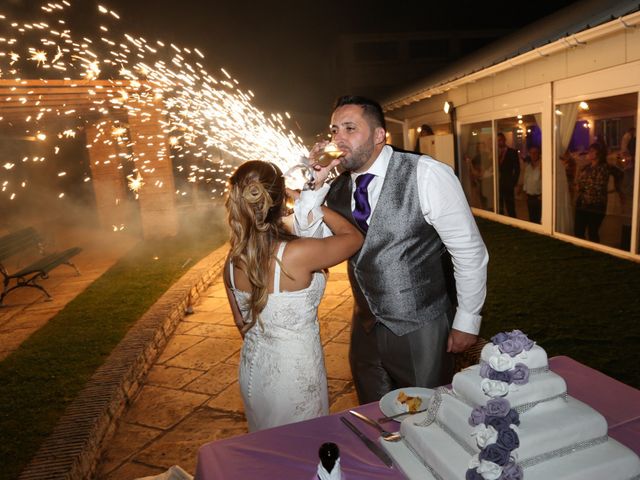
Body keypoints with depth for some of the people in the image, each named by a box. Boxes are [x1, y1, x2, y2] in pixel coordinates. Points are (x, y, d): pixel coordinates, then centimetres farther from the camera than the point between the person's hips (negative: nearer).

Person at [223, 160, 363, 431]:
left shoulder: (232, 262, -9)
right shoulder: (299, 254, -27)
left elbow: (241, 323, 6)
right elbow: (354, 237, -9)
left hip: (253, 370, 6)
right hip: (294, 373, -6)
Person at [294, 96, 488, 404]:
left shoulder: (426, 176, -17)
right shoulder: (337, 189, 0)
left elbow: (470, 251, -13)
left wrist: (467, 321, -8)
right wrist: (315, 184, -11)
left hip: (421, 332, -5)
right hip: (365, 329, 5)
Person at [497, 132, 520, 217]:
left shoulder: (512, 152, 0)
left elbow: (517, 169, -1)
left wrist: (513, 183, -7)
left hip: (508, 185, -3)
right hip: (497, 184, 3)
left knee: (510, 208, -1)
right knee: (499, 209, 5)